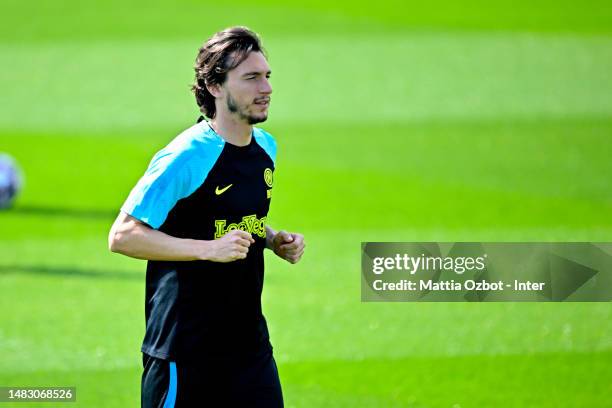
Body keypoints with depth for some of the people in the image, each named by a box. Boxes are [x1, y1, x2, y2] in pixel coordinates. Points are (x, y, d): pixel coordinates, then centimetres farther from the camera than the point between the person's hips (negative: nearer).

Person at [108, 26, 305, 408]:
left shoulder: (265, 146, 9)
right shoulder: (187, 157, -17)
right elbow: (122, 236, -19)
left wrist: (274, 239, 5)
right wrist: (209, 248, -25)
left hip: (250, 342, 7)